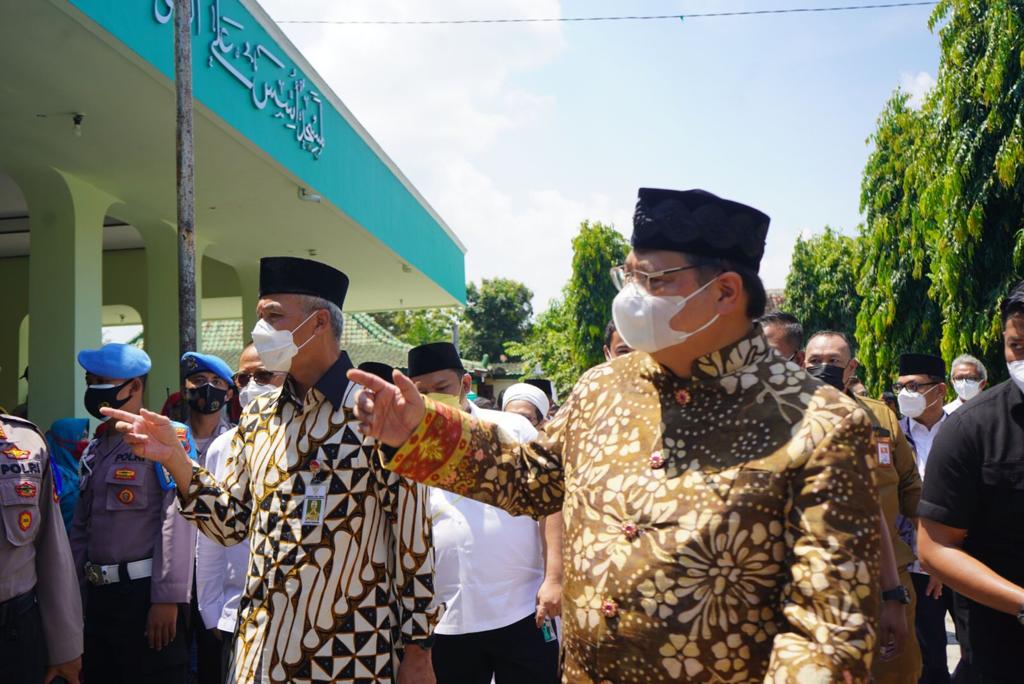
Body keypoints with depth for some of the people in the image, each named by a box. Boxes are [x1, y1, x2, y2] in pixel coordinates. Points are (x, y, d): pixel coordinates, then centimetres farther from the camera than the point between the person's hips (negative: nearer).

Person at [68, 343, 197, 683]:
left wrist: (167, 597, -20)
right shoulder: (95, 449, 16)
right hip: (99, 594, 8)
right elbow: (81, 525, 19)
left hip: (147, 593, -8)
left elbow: (177, 522, -17)